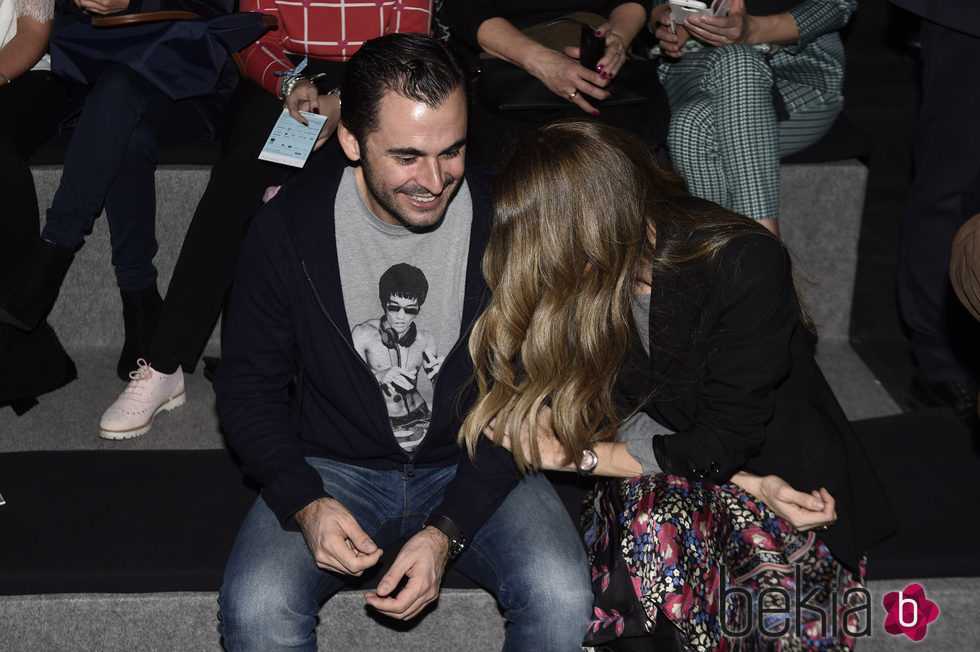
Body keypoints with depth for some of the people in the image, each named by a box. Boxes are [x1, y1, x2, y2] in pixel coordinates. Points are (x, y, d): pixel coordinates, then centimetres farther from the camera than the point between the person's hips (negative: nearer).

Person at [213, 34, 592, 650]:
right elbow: (249, 385, -1)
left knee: (562, 598, -26)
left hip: (475, 464, 0)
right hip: (332, 467, 0)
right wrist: (306, 504, -19)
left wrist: (448, 530, -20)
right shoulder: (290, 225, -12)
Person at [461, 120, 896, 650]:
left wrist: (576, 457, -16)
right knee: (654, 520, -33)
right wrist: (750, 484, -19)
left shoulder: (746, 265, -21)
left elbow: (717, 447, -19)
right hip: (658, 487, 3)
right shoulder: (587, 281, -6)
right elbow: (624, 421, -6)